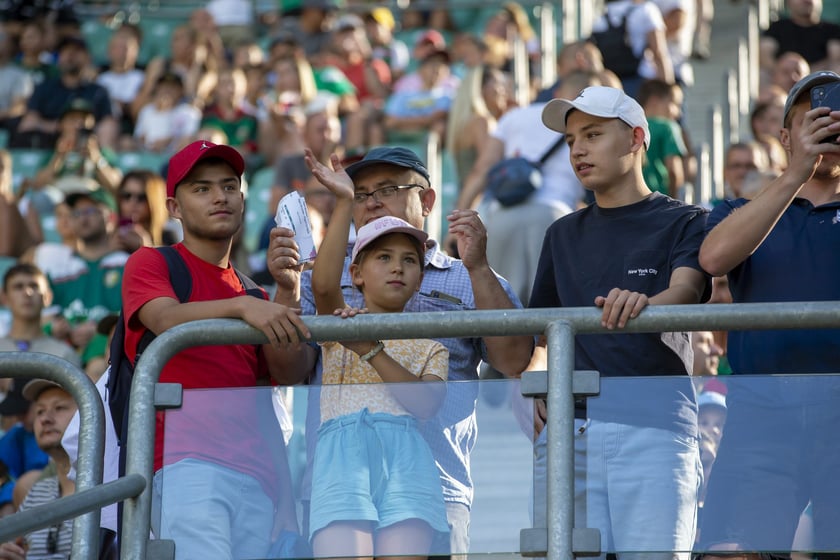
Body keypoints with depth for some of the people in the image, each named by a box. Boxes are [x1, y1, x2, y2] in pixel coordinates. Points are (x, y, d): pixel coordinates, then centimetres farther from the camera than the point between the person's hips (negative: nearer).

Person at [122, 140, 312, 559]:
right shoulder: (149, 263, 13)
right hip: (187, 462, -5)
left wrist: (286, 292, -1)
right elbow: (168, 320, -9)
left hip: (258, 471, 5)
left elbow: (288, 374, 11)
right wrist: (240, 306, -24)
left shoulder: (253, 296, 27)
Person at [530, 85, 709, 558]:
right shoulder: (564, 234, 24)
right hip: (568, 427, 4)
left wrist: (644, 304, -32)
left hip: (654, 425, -4)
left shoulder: (684, 222, 7)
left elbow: (686, 290, -11)